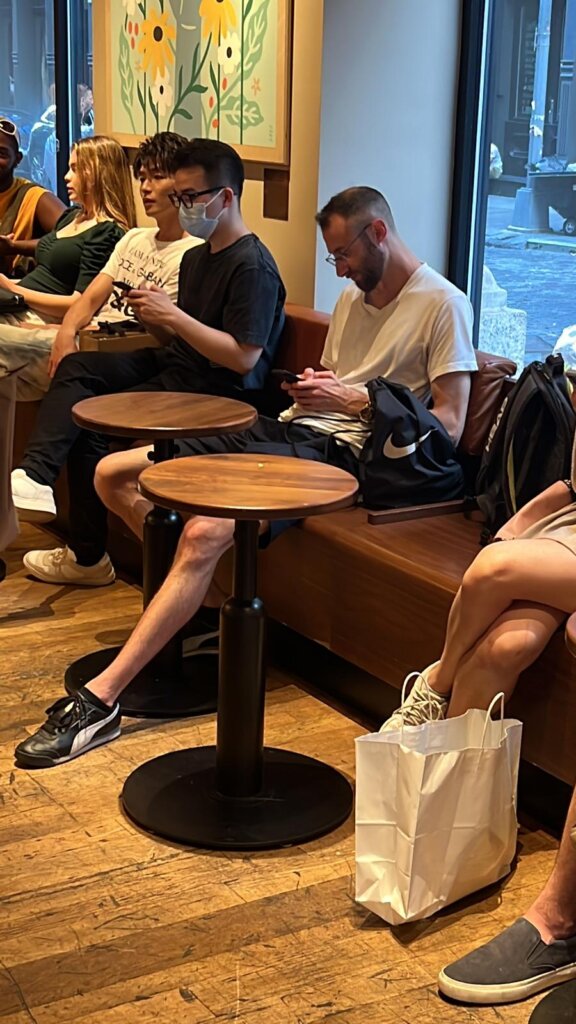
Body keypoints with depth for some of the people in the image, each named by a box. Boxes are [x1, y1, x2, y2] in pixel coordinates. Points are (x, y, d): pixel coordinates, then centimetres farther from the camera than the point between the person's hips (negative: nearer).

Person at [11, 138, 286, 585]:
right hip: (175, 364, 10)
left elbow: (244, 359, -22)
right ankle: (35, 475, -21)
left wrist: (174, 316, -21)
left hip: (219, 386, -10)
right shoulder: (196, 257, 15)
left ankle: (88, 557, -10)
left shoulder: (252, 267, -15)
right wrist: (156, 317, -4)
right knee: (75, 368, -8)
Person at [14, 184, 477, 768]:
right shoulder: (353, 296, 23)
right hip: (288, 429, 10)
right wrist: (311, 387, 4)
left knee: (205, 532, -35)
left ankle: (100, 699, -33)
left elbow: (448, 425, -10)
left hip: (336, 450, -10)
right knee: (112, 475, 1)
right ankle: (212, 602, 2)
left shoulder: (443, 305, -3)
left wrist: (352, 400, -16)